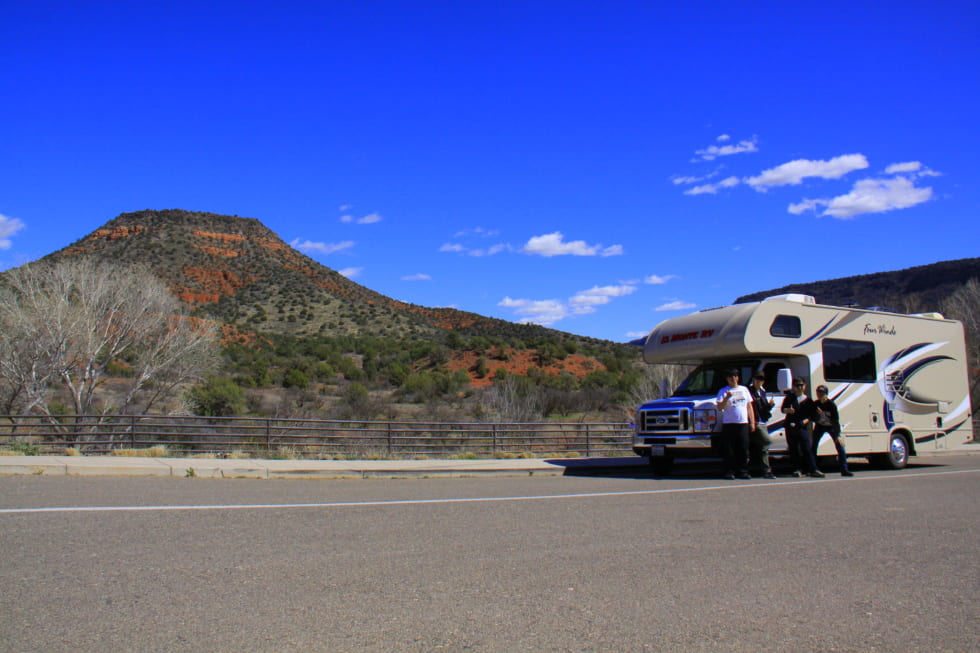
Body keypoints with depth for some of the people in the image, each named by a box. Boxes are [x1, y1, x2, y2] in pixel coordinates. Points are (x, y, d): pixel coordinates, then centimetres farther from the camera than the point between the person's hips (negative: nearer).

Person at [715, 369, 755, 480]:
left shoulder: (744, 389, 16)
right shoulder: (723, 391, 3)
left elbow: (749, 406, 18)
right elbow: (720, 407, -6)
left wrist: (752, 422, 11)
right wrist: (727, 397, -20)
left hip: (743, 423, 3)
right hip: (729, 424, -3)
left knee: (743, 449, 4)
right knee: (729, 450, -2)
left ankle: (742, 471, 13)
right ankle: (729, 472, 5)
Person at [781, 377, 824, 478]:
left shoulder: (808, 400, 8)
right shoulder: (790, 397, 11)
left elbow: (811, 416, 6)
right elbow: (782, 409, 6)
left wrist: (804, 422, -10)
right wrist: (788, 410, -16)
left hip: (803, 427, -2)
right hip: (790, 426, 2)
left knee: (807, 448, -10)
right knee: (794, 449, 3)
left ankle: (813, 470, -11)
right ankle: (798, 469, 11)